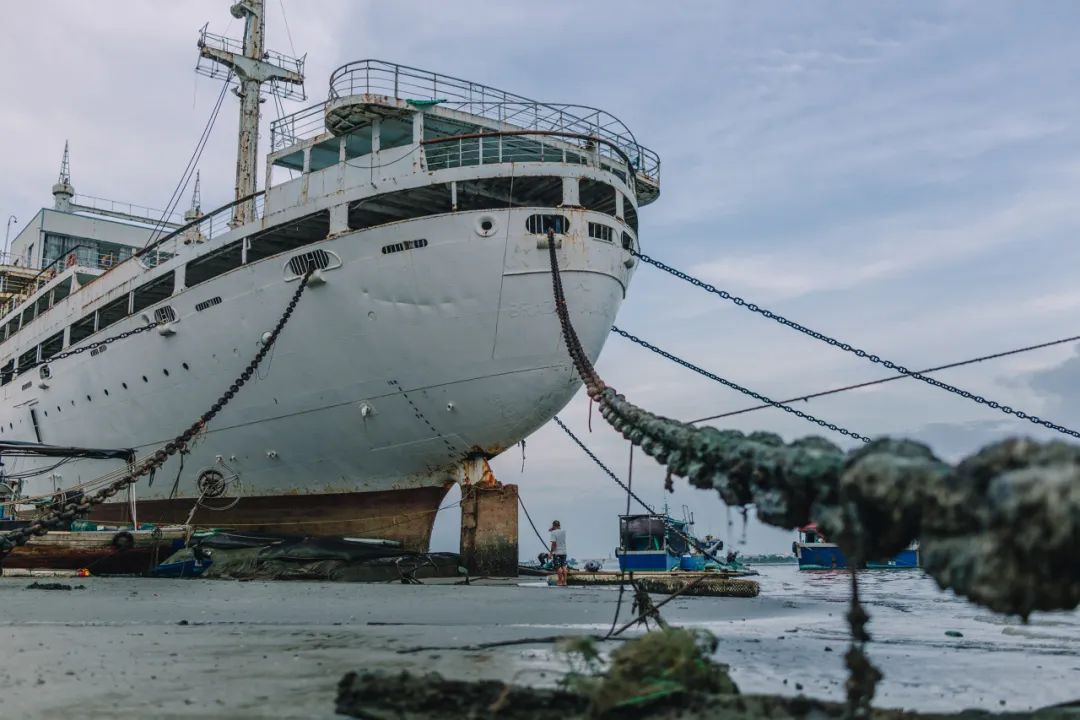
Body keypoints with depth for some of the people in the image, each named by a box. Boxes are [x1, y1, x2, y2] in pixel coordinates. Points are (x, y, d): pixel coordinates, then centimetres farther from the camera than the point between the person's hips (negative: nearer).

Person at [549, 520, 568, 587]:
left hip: (556, 552, -6)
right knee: (564, 567, 9)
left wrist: (551, 552, -11)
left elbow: (553, 543, -16)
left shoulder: (553, 533, -12)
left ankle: (560, 582, -1)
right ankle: (564, 581, 8)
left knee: (558, 567, -1)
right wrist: (553, 530, 18)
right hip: (564, 552, 6)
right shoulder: (563, 531, 6)